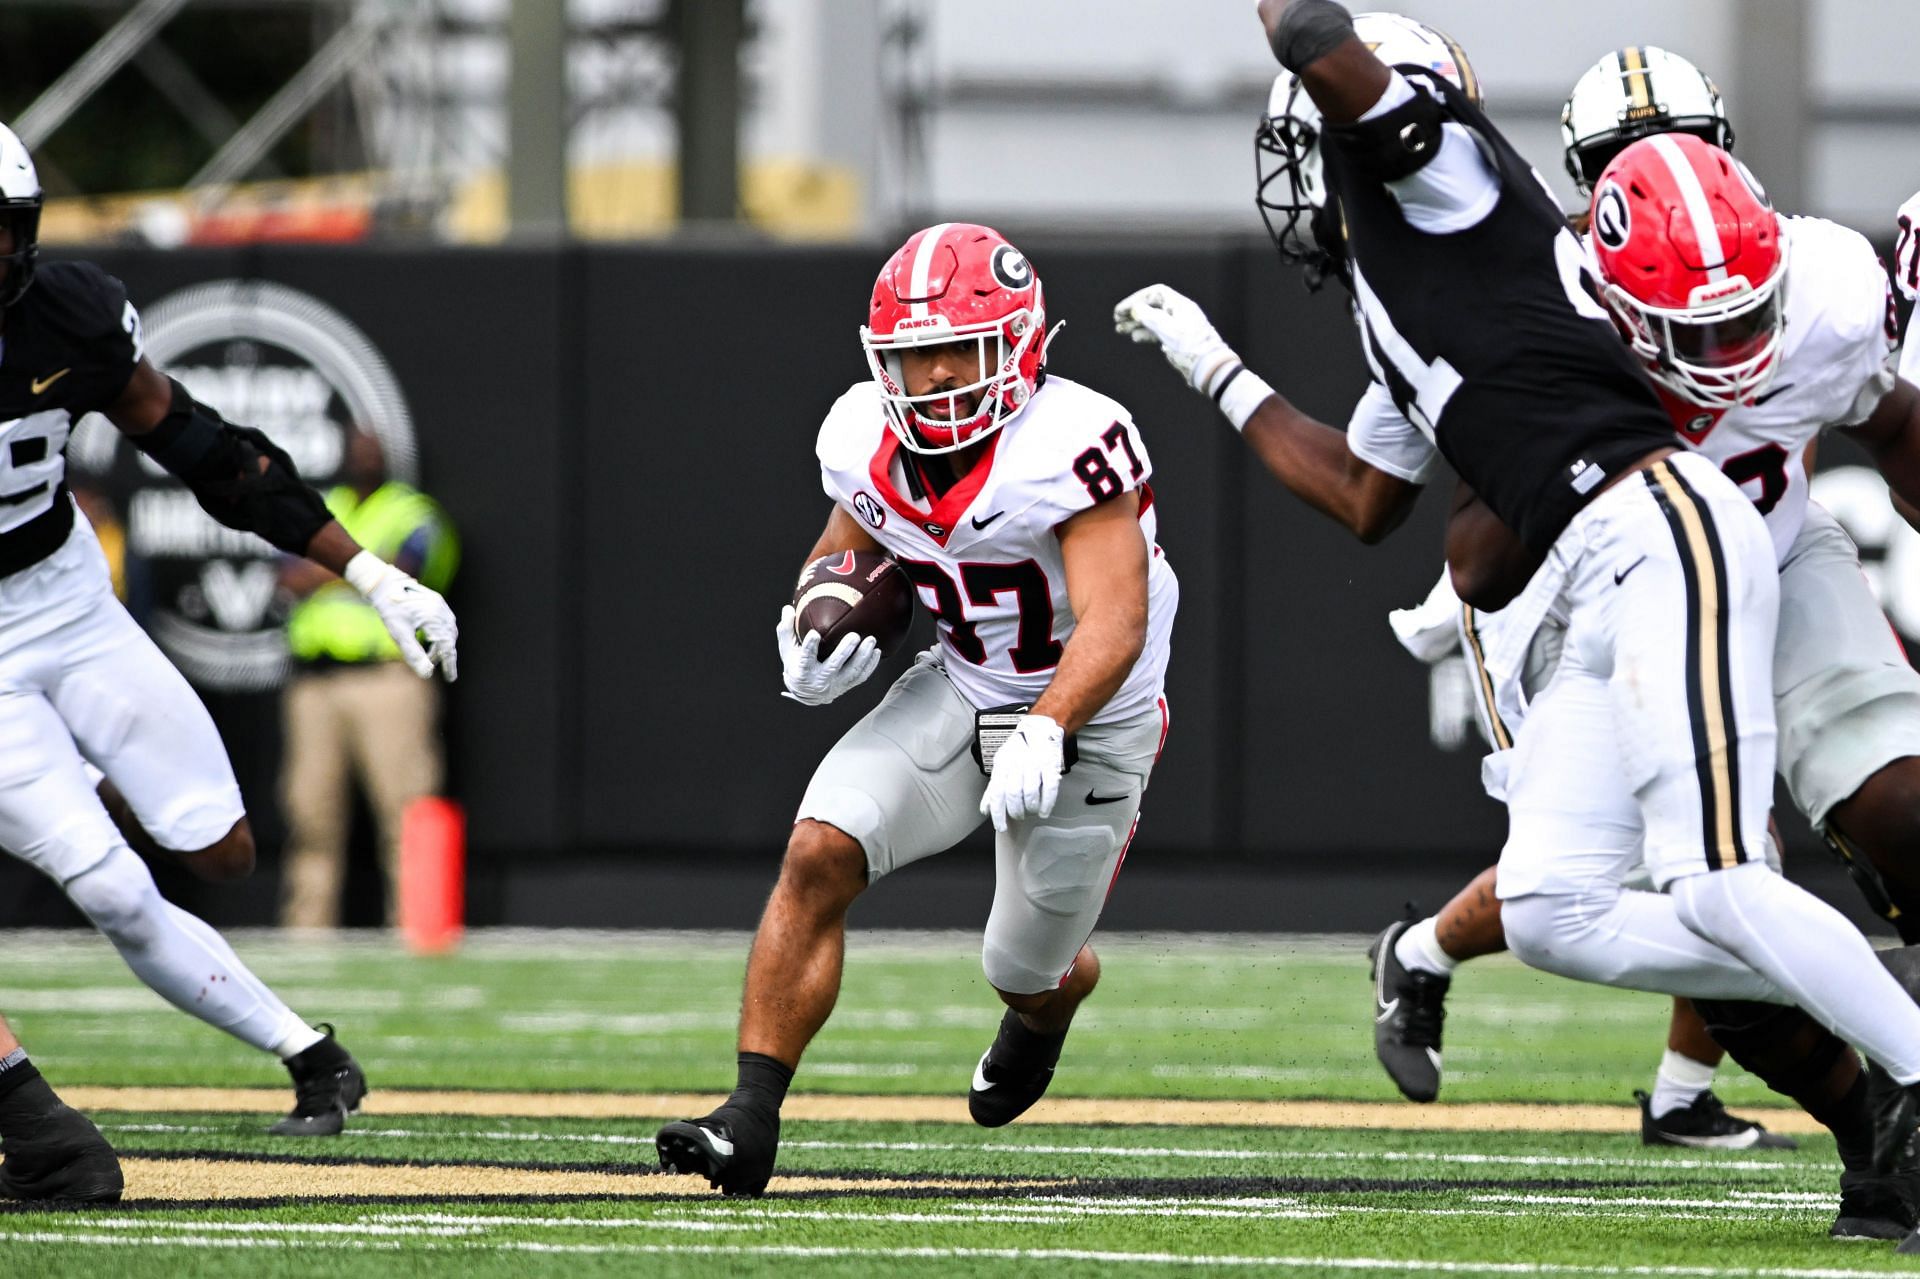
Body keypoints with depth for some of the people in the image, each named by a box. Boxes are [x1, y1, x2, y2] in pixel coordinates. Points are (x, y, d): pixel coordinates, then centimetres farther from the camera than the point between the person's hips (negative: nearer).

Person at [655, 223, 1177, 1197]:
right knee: (817, 854, -19)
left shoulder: (1073, 446, -29)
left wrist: (1043, 734, -51)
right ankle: (750, 1122, -19)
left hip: (1088, 721, -4)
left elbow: (1114, 621, -36)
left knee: (1028, 970, 11)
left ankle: (1044, 1012, 53)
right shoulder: (868, 441, -10)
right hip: (958, 689, 4)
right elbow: (849, 545, 11)